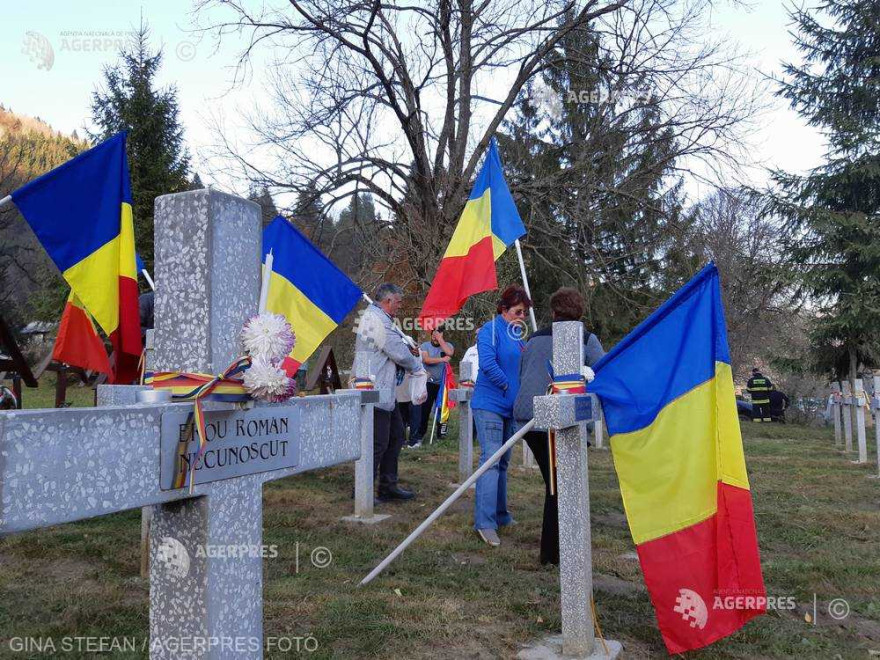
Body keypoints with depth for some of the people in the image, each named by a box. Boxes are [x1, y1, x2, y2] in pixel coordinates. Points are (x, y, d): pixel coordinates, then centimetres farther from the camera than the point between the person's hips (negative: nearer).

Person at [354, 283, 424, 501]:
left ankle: (388, 486, 24)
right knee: (378, 443, -6)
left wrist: (408, 352, 9)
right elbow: (399, 353, -17)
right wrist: (418, 367, 0)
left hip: (383, 391, 11)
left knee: (395, 436, 16)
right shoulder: (377, 320, -17)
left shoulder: (375, 317, 19)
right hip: (375, 392, -11)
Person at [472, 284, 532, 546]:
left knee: (502, 462, 15)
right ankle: (484, 522, -15)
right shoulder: (491, 330, -9)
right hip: (489, 404, -8)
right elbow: (488, 364, -21)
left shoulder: (518, 335, 15)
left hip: (509, 407, 9)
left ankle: (500, 514, 27)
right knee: (491, 459, -14)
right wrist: (508, 385, -13)